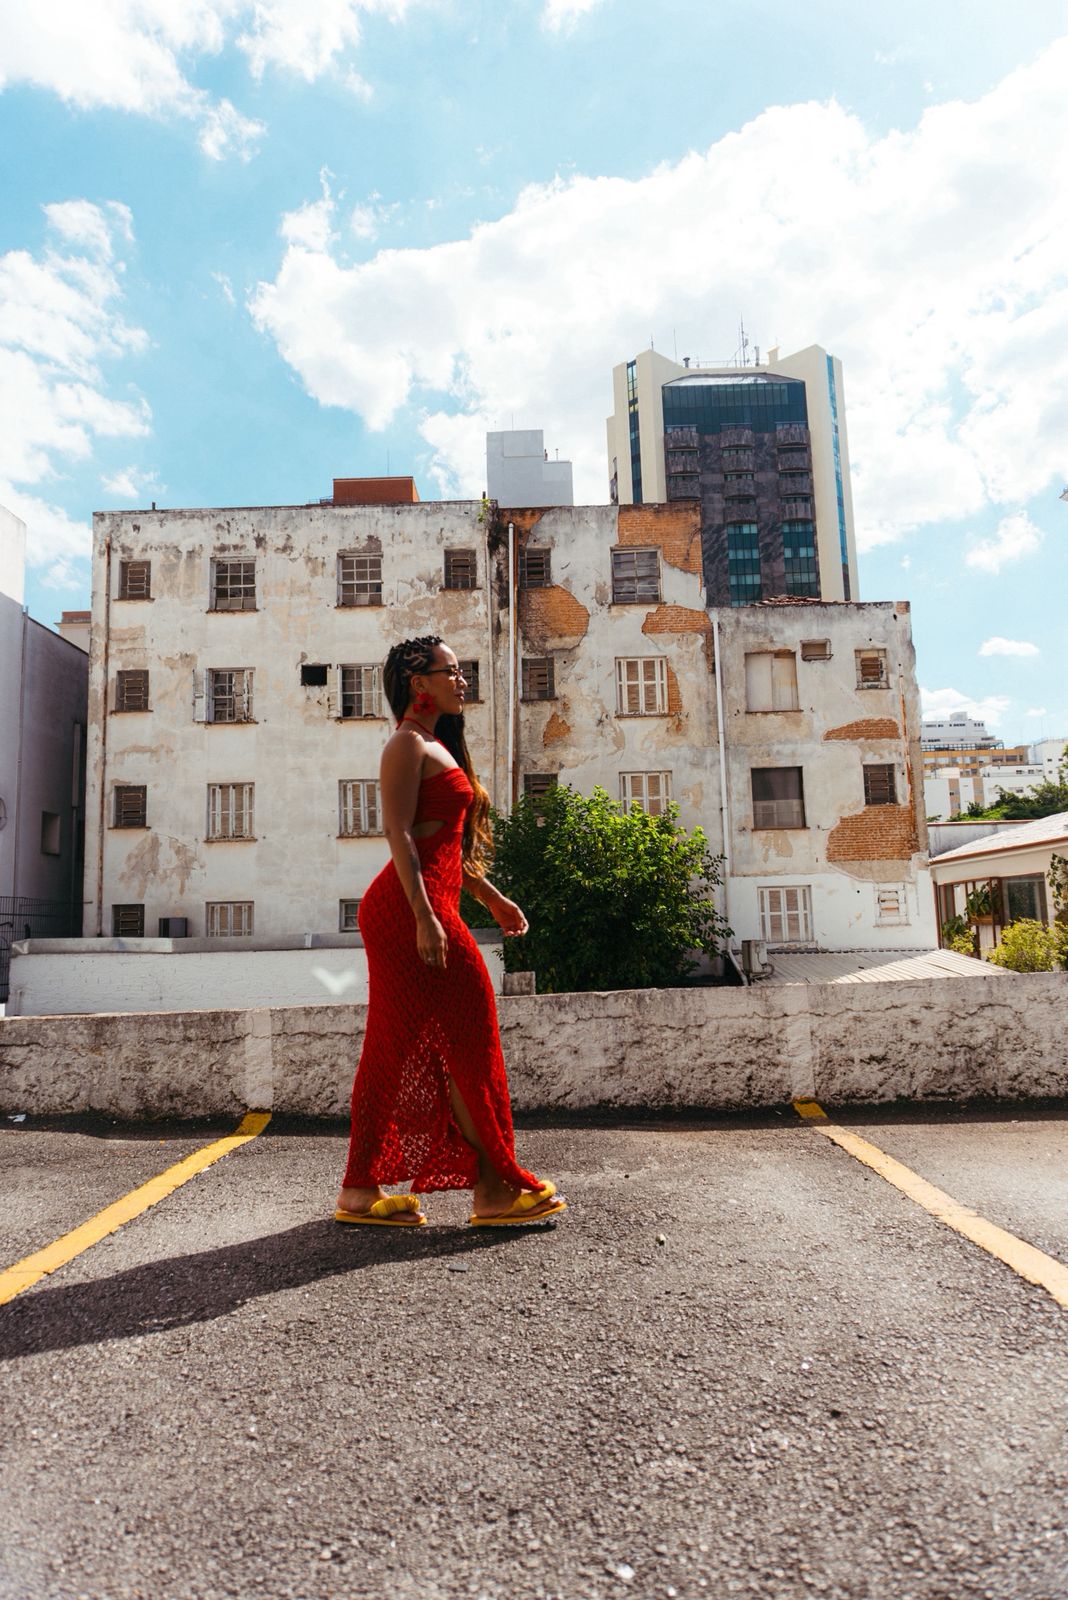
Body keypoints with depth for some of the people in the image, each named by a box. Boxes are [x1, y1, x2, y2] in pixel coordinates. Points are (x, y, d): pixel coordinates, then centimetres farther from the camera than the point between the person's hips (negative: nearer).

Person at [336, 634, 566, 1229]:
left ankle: (361, 1192, 17)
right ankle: (496, 1190, 2)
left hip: (413, 911, 10)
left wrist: (491, 896, 23)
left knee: (397, 1048, 10)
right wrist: (425, 917, -24)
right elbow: (400, 834, -16)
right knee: (466, 1038, -6)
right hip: (411, 909, -10)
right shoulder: (410, 744, -7)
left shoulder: (436, 746, 23)